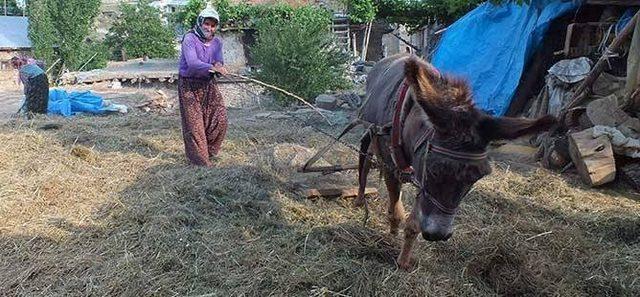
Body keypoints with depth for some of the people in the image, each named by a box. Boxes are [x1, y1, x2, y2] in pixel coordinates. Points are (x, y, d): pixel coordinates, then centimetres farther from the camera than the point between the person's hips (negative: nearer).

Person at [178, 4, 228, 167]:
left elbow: (219, 62, -5)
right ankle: (199, 159, 10)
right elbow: (192, 63, -29)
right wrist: (212, 68, -42)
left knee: (220, 118, 3)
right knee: (194, 124, -2)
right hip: (189, 85, -6)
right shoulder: (190, 39, -15)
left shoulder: (217, 42, 5)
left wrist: (219, 65, -29)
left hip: (209, 83, 6)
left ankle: (211, 150, 25)